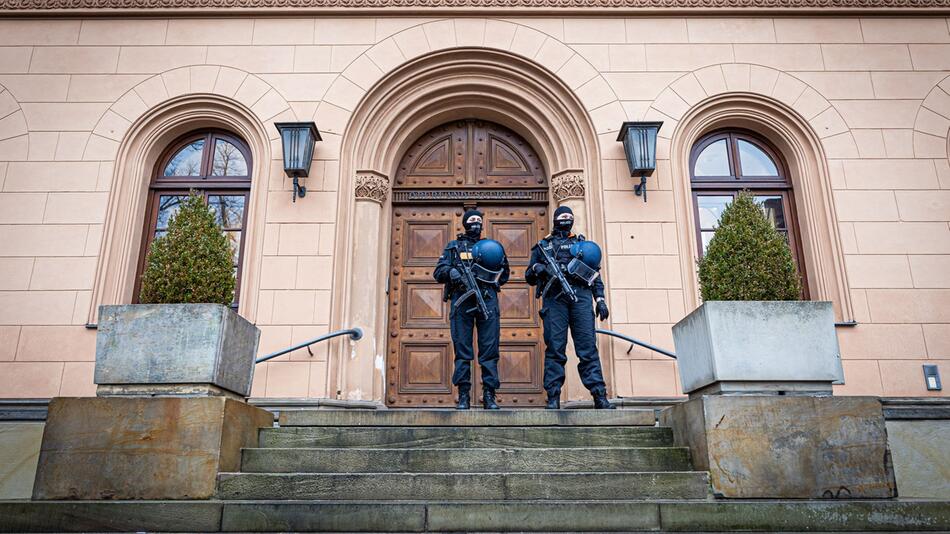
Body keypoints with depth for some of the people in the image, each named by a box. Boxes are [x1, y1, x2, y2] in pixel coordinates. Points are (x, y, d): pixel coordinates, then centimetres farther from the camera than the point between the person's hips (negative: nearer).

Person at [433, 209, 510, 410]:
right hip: (461, 300, -1)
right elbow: (438, 272, 11)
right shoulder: (453, 246, 19)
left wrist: (495, 282, 4)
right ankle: (463, 396, 1)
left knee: (490, 349, -4)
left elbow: (505, 272, 25)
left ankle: (489, 395, -1)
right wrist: (451, 272, -10)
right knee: (462, 349, -3)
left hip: (487, 300, 1)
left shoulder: (492, 246, 22)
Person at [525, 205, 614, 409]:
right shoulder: (543, 245, 22)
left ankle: (600, 396, -8)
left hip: (580, 295, 1)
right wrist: (536, 268, -3)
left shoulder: (582, 243, 24)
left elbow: (595, 273, 18)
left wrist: (600, 299, 6)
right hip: (554, 297, 0)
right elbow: (529, 277, 20)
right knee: (554, 348, -6)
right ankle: (553, 397, -5)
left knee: (588, 347, -6)